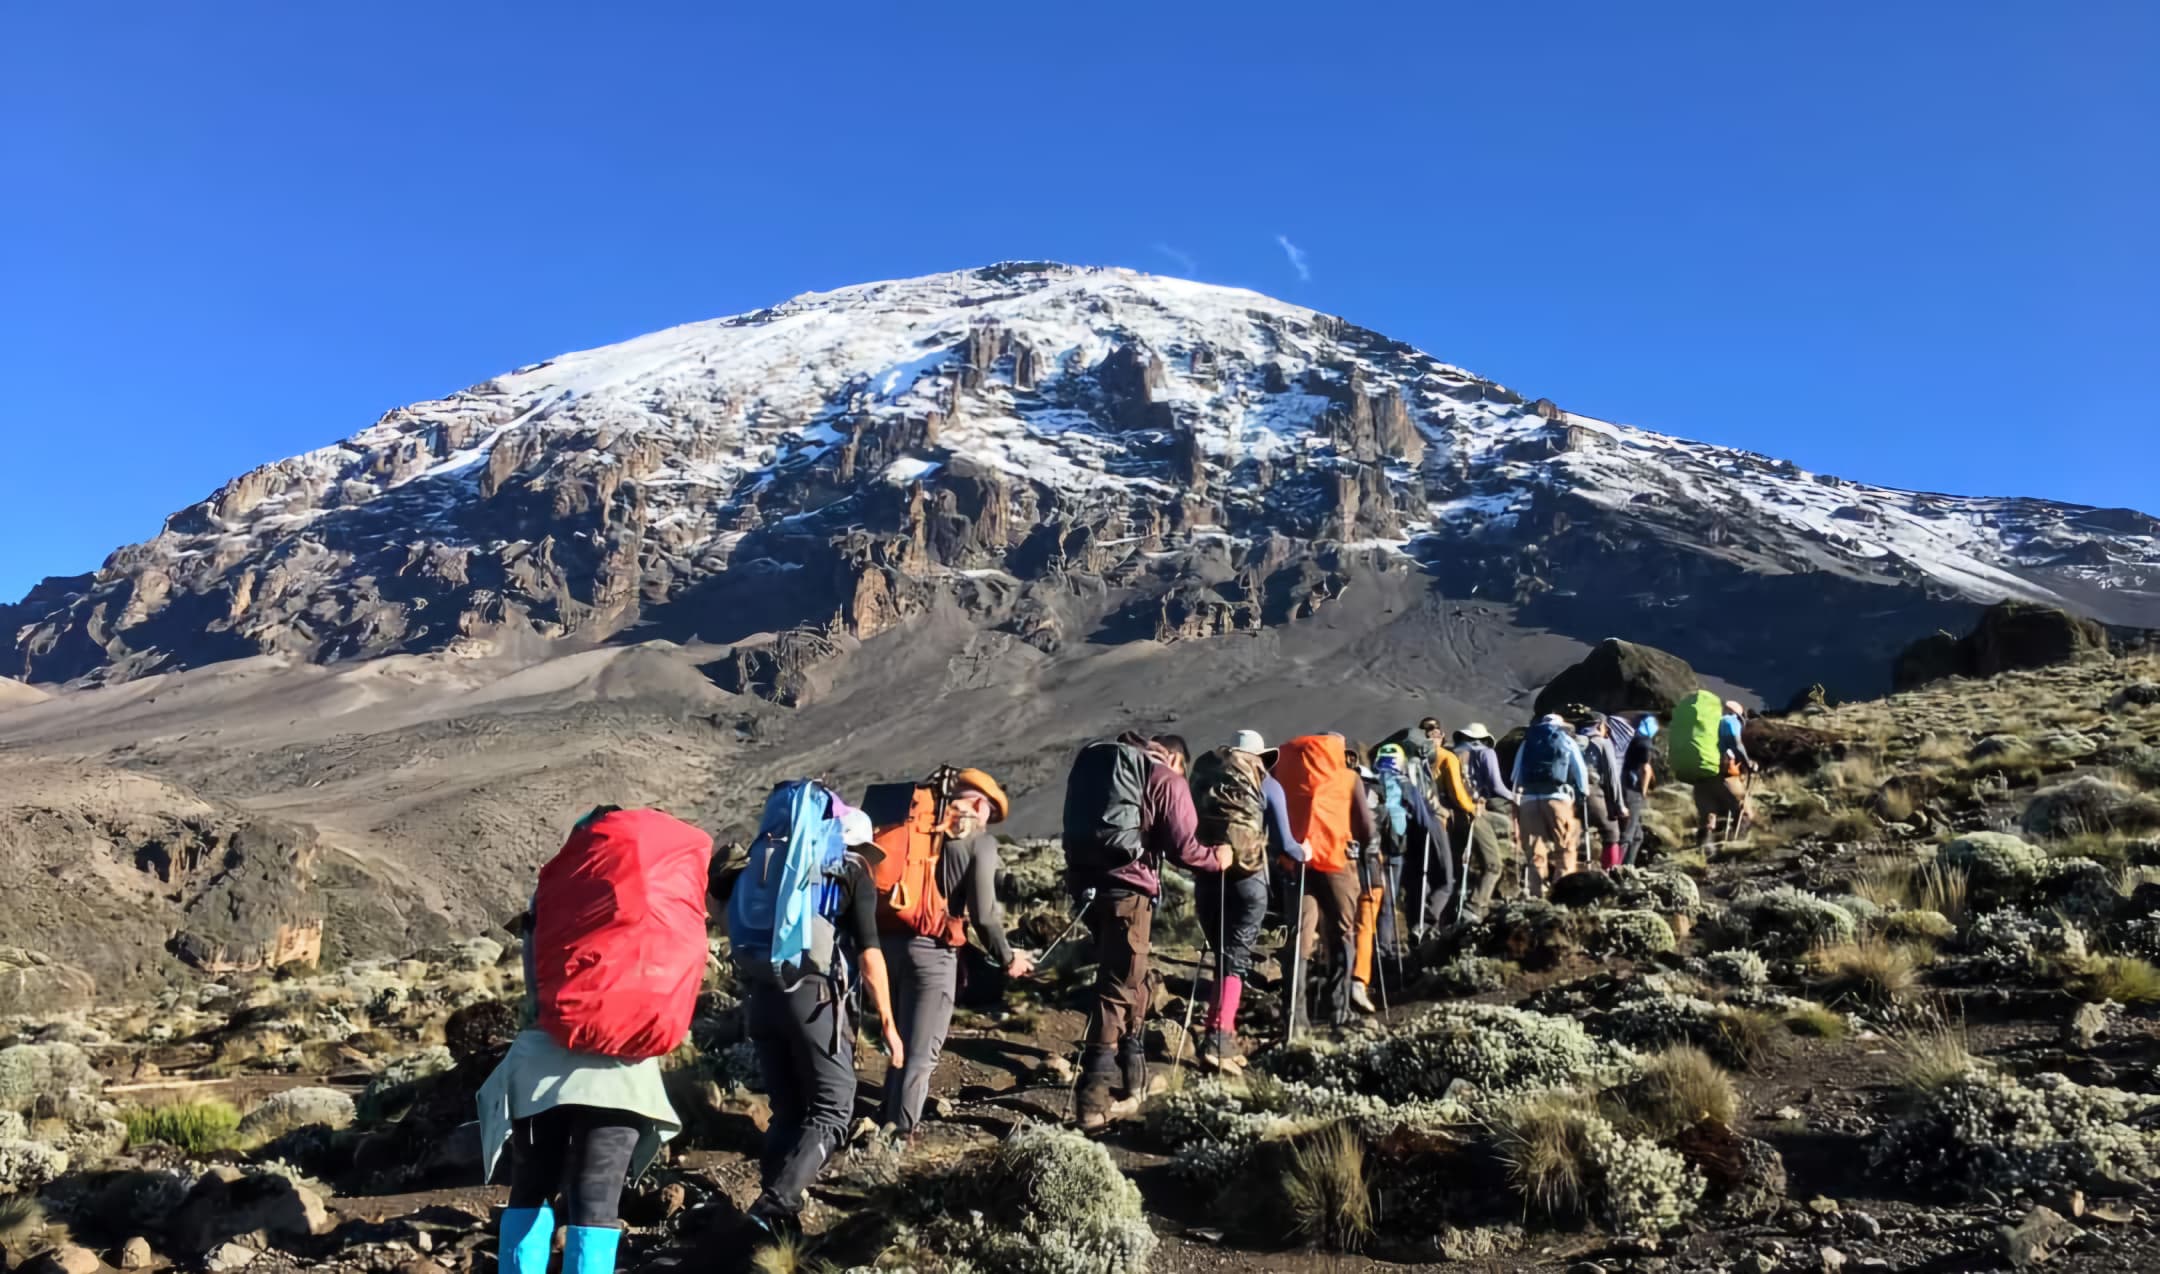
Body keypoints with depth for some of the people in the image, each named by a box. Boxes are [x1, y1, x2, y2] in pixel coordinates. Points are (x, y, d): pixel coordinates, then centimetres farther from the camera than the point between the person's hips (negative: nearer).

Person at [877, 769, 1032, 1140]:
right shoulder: (979, 840, -1)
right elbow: (983, 914, -5)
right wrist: (1007, 958, 10)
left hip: (886, 938, 6)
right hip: (930, 947, -5)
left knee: (899, 1042, 21)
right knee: (922, 1053, 4)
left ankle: (888, 1123, 26)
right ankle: (900, 1133, 3)